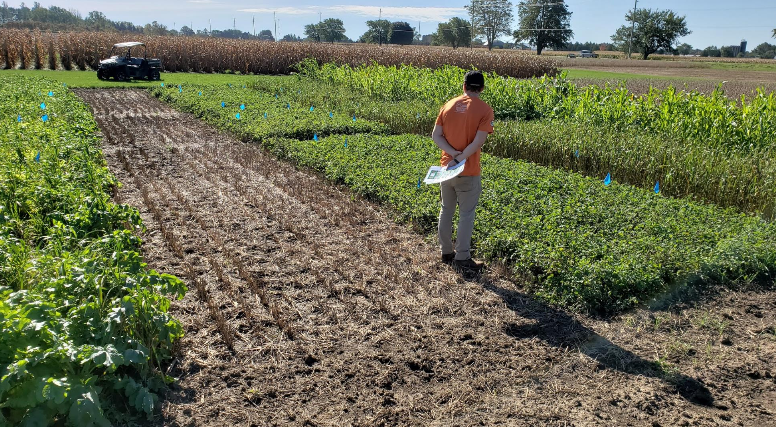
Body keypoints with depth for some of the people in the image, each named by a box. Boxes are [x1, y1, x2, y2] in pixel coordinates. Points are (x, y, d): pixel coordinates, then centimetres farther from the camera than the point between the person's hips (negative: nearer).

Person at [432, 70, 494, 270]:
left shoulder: (449, 105, 4)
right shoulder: (485, 109, -10)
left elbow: (436, 136, -1)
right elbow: (478, 143, -19)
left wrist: (454, 154, -9)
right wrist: (459, 159, -15)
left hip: (446, 168, 5)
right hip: (468, 172, -5)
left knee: (446, 210, 16)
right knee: (466, 214, 6)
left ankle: (446, 252, 26)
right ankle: (462, 257, 12)